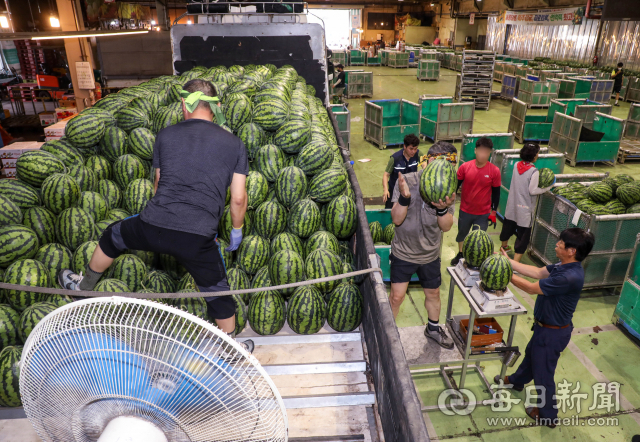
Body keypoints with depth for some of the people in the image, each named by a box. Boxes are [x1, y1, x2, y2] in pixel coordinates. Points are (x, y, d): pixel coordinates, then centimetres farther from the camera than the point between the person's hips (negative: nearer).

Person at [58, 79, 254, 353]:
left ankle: (84, 286, 55)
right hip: (199, 237, -1)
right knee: (217, 291, 19)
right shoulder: (234, 144, 7)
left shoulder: (165, 135, 11)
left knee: (112, 237, 33)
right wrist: (237, 230, 22)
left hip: (154, 226, 2)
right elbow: (238, 199, 4)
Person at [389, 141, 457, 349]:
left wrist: (443, 208, -32)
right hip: (403, 253, -3)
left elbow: (446, 227, -11)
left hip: (430, 255, 4)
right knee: (397, 296, -1)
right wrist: (404, 197, -39)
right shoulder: (407, 181, -17)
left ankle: (433, 328, 46)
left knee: (433, 294, 20)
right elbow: (397, 220, -20)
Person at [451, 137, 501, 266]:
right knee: (462, 234, 22)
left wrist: (493, 210, 1)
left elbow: (496, 192, -3)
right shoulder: (465, 167, -14)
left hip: (483, 213, -1)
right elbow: (455, 185, -4)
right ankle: (460, 254, 47)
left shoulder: (494, 171, -14)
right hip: (465, 210, 1)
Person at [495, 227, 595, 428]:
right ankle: (516, 381, 59)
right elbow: (538, 272, 2)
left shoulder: (570, 277, -36)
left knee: (543, 373, 11)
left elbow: (531, 287, -29)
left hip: (552, 333, -10)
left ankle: (547, 415, 34)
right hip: (545, 326, 10)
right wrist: (509, 262, -1)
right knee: (531, 353, 32)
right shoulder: (565, 266, -7)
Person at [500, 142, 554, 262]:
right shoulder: (534, 172, -20)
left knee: (508, 226, 26)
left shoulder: (517, 165, -1)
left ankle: (504, 246, 50)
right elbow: (533, 191, -19)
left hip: (512, 204, 7)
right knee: (523, 234, 0)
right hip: (525, 208, -7)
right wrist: (549, 187, -9)